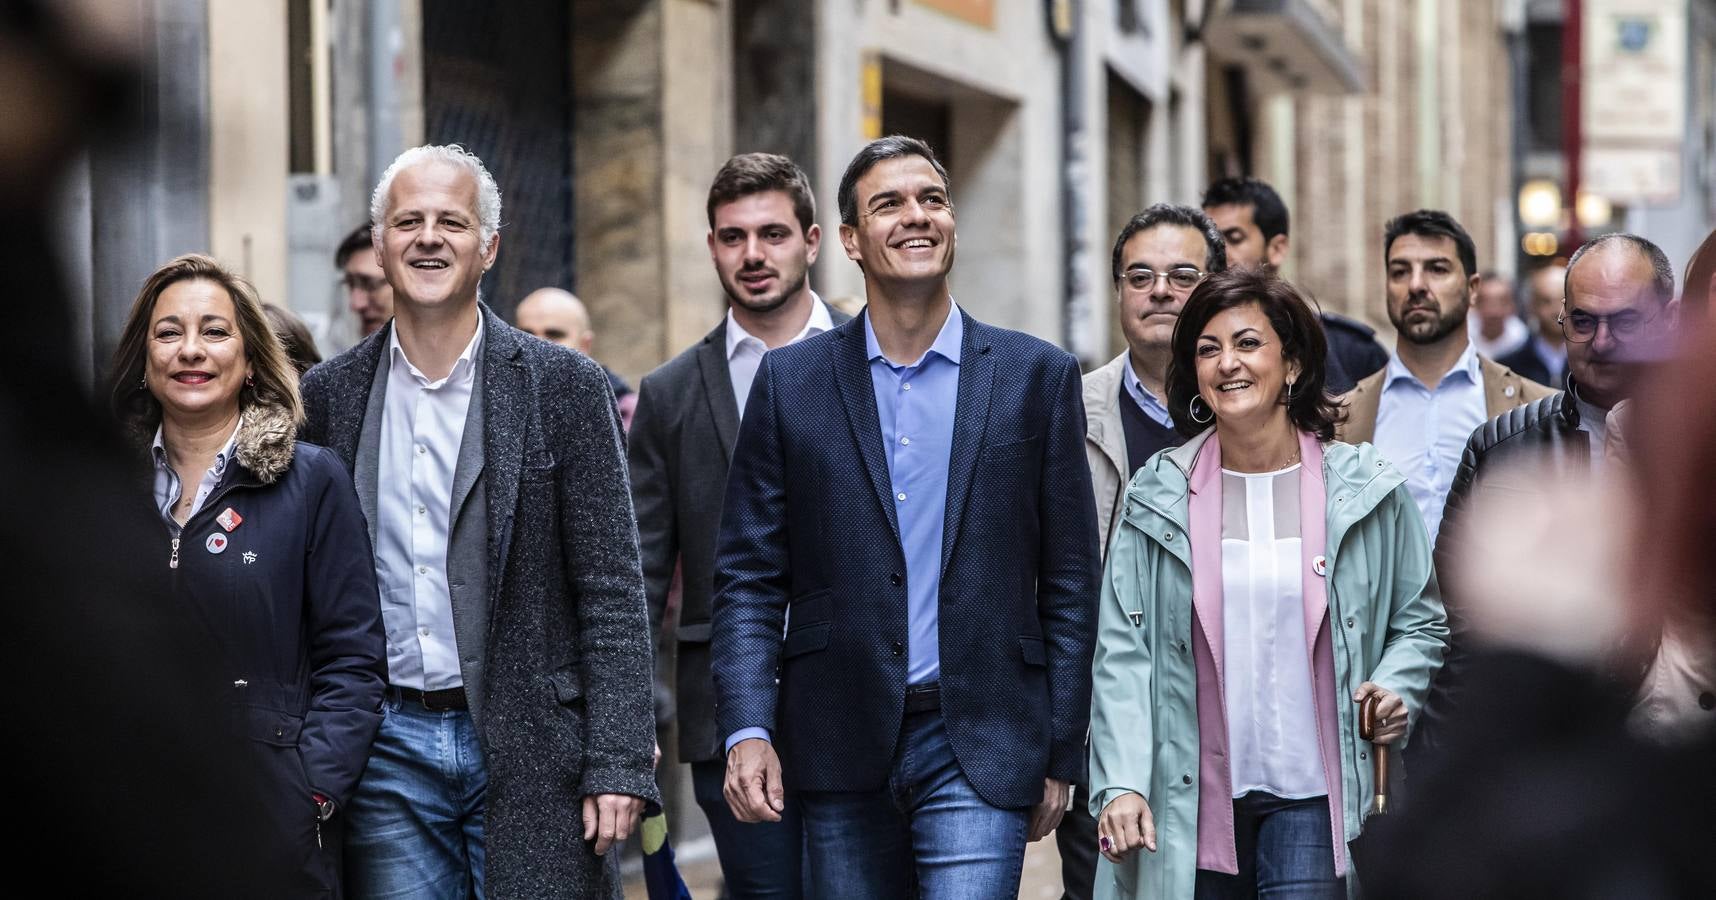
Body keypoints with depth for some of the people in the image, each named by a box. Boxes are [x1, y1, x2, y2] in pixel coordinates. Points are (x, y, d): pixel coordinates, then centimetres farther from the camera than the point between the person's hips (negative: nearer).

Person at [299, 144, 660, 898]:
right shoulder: (331, 396, 7)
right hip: (388, 750, 2)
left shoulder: (564, 387, 0)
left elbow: (612, 594, -3)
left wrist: (618, 764, -10)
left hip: (529, 751, -2)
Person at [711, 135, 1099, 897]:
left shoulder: (1037, 378, 4)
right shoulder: (790, 382, 6)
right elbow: (749, 577, 4)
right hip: (842, 747, 2)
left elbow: (1068, 583, 5)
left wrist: (1059, 756, 3)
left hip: (980, 748, -1)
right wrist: (747, 731, -8)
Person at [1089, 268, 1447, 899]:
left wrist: (1397, 692, -9)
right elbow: (1123, 651, -1)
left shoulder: (1367, 491, 2)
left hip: (1314, 798, -1)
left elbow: (1420, 621, 11)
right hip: (1194, 801, 1)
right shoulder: (1159, 497, 3)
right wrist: (1120, 783, -10)